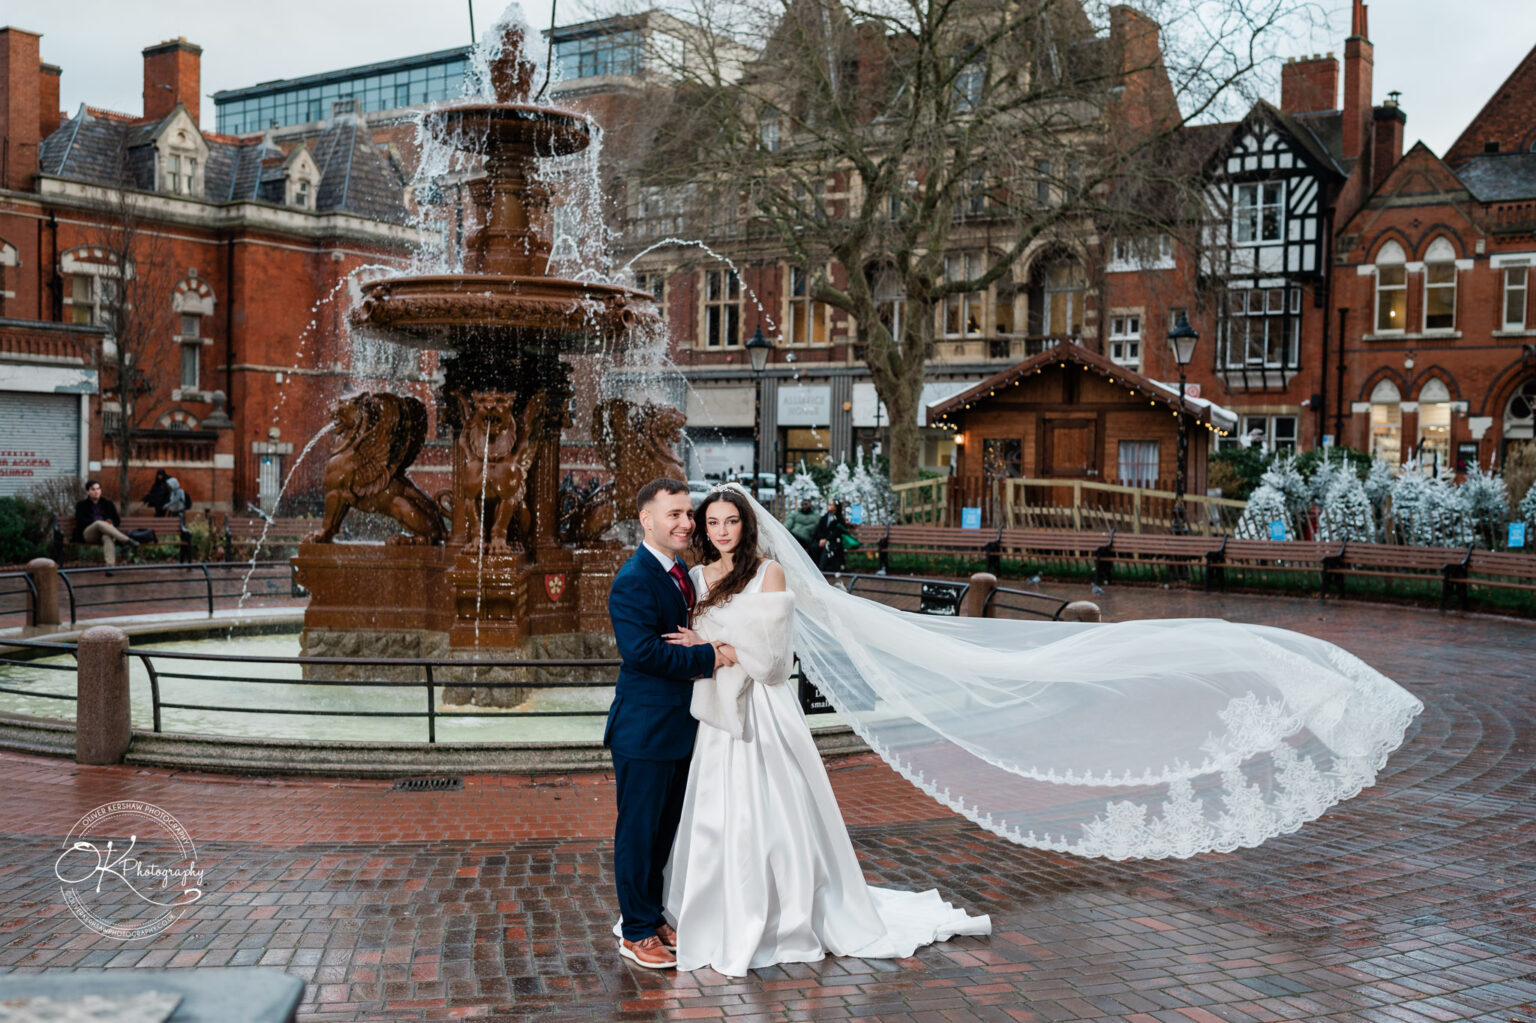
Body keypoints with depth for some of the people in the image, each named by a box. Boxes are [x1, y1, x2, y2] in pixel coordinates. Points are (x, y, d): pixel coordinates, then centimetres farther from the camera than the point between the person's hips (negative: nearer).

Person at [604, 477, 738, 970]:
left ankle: (651, 917, 33)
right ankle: (636, 932, 15)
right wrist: (707, 657, -22)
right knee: (639, 831, 3)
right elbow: (641, 650, -27)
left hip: (678, 726, 9)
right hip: (644, 729, -9)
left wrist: (710, 652, -1)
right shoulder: (633, 581, -18)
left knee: (665, 828, 19)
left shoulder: (682, 573, 12)